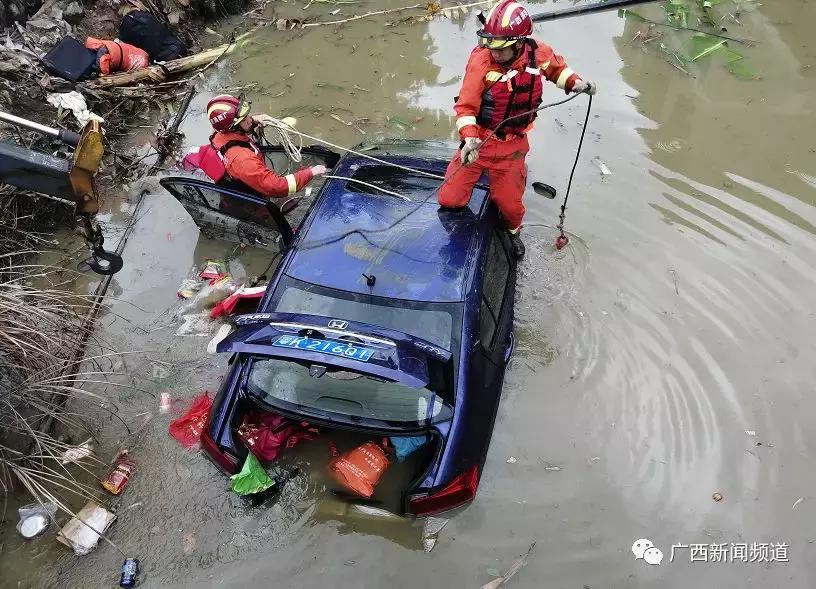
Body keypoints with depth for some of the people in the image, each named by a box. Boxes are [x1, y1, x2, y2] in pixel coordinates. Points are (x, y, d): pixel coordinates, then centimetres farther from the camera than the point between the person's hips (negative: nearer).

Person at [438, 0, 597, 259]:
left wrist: (575, 83, -3)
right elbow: (465, 106, -18)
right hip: (479, 140, -2)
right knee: (449, 199, -4)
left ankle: (513, 231, 47)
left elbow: (557, 67, 14)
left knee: (509, 203, 10)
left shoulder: (538, 53, -10)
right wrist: (470, 138, -34)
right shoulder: (481, 60, -21)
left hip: (512, 146, 2)